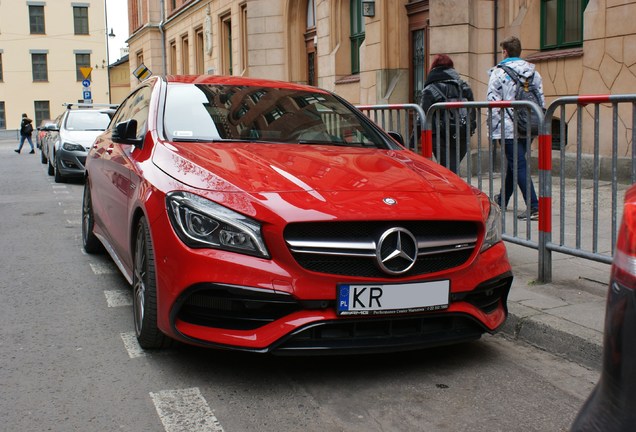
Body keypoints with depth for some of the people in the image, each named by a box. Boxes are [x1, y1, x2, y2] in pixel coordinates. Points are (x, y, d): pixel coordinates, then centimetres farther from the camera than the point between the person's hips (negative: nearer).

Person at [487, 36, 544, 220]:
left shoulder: (499, 72, -5)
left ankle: (534, 207, -13)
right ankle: (502, 200, 35)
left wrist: (493, 129, -4)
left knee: (519, 166, -6)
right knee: (513, 164, 19)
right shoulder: (533, 72, 11)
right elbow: (541, 100, 10)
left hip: (509, 128, -6)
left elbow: (493, 102, -9)